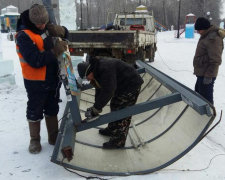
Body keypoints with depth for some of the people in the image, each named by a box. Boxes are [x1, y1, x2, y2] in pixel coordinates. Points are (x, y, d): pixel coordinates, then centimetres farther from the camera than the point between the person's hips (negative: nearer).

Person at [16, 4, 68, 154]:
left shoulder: (45, 27, 1)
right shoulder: (24, 36, -22)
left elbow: (66, 33, 12)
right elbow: (35, 60, -29)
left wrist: (59, 30, -11)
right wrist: (55, 51, -32)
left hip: (52, 78, 7)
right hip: (36, 82, -7)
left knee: (52, 109, 18)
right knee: (35, 111, 9)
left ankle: (54, 136, 34)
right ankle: (35, 140, 26)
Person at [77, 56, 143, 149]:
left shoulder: (105, 68, -31)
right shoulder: (97, 70, 1)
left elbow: (107, 91, -33)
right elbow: (99, 89, 7)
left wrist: (95, 109, -27)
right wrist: (96, 107, 0)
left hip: (131, 86, -10)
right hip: (121, 87, 10)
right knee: (114, 106, 21)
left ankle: (118, 141, 6)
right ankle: (112, 130, 39)